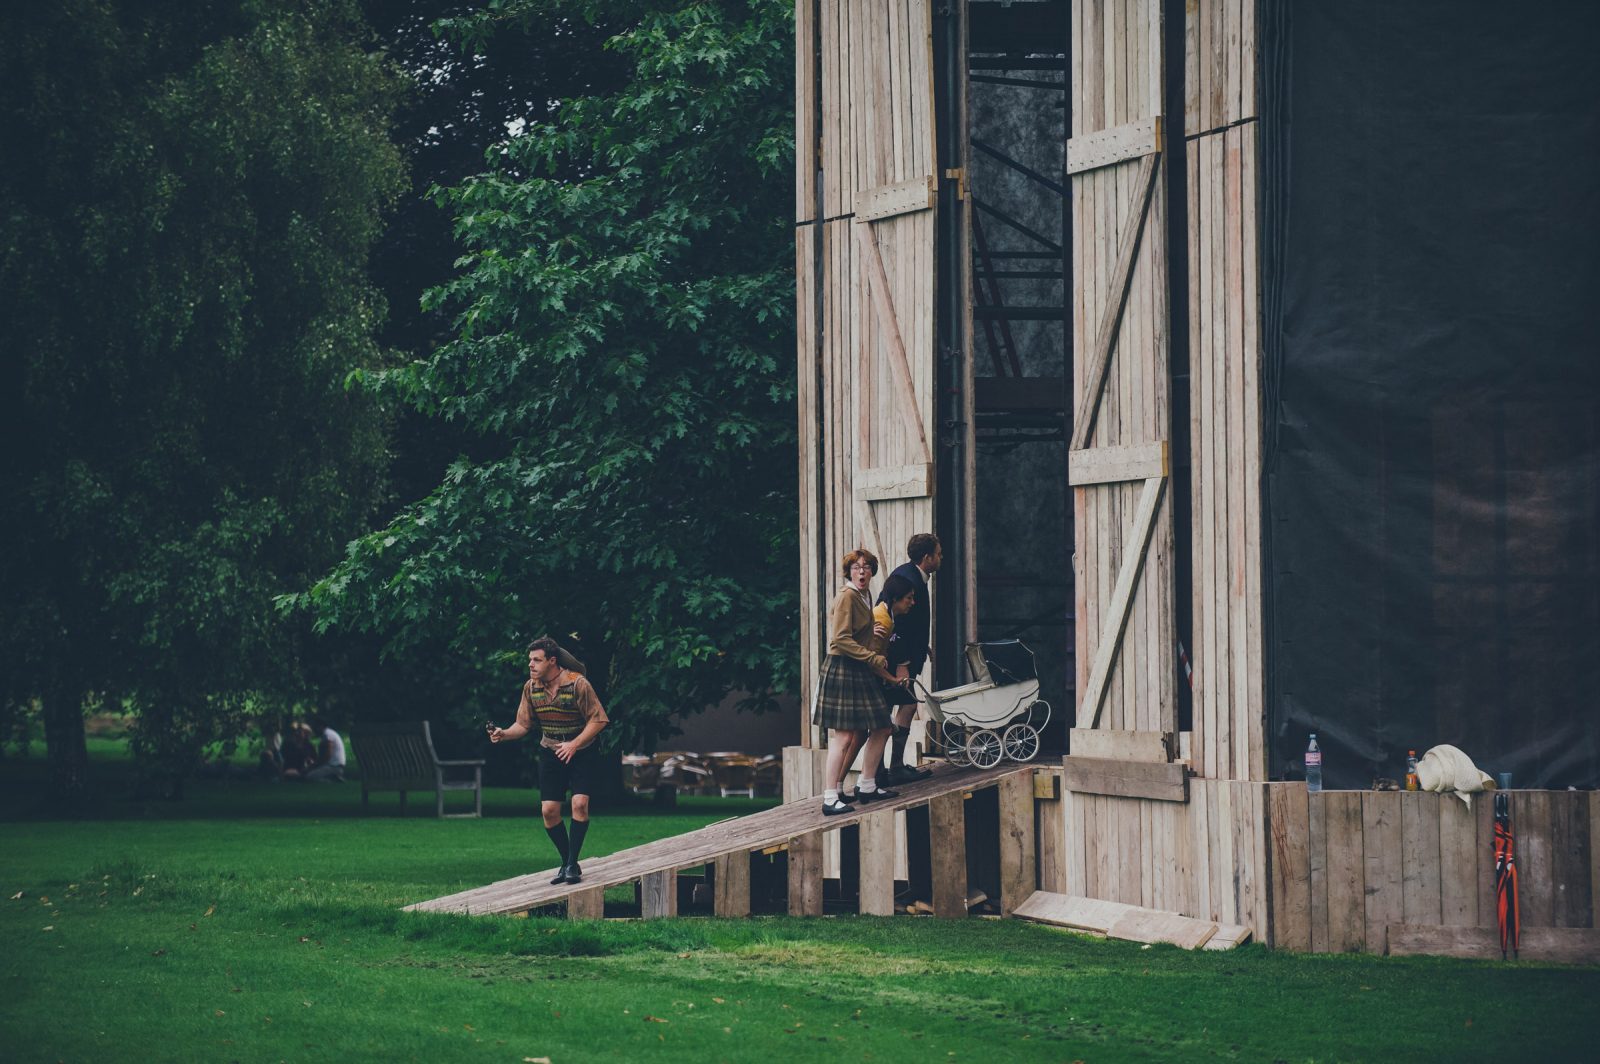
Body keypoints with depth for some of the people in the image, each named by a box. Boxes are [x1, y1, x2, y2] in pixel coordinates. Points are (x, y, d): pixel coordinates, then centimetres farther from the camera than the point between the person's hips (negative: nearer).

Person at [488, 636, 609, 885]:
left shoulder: (577, 684, -19)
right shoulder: (531, 687, -4)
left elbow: (598, 720, -15)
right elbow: (524, 724, 2)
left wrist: (574, 744, -24)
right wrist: (504, 734, -18)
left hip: (581, 753, -4)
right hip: (550, 753, 4)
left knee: (579, 804, -20)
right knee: (549, 809, -4)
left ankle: (573, 864, -14)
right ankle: (566, 863, 12)